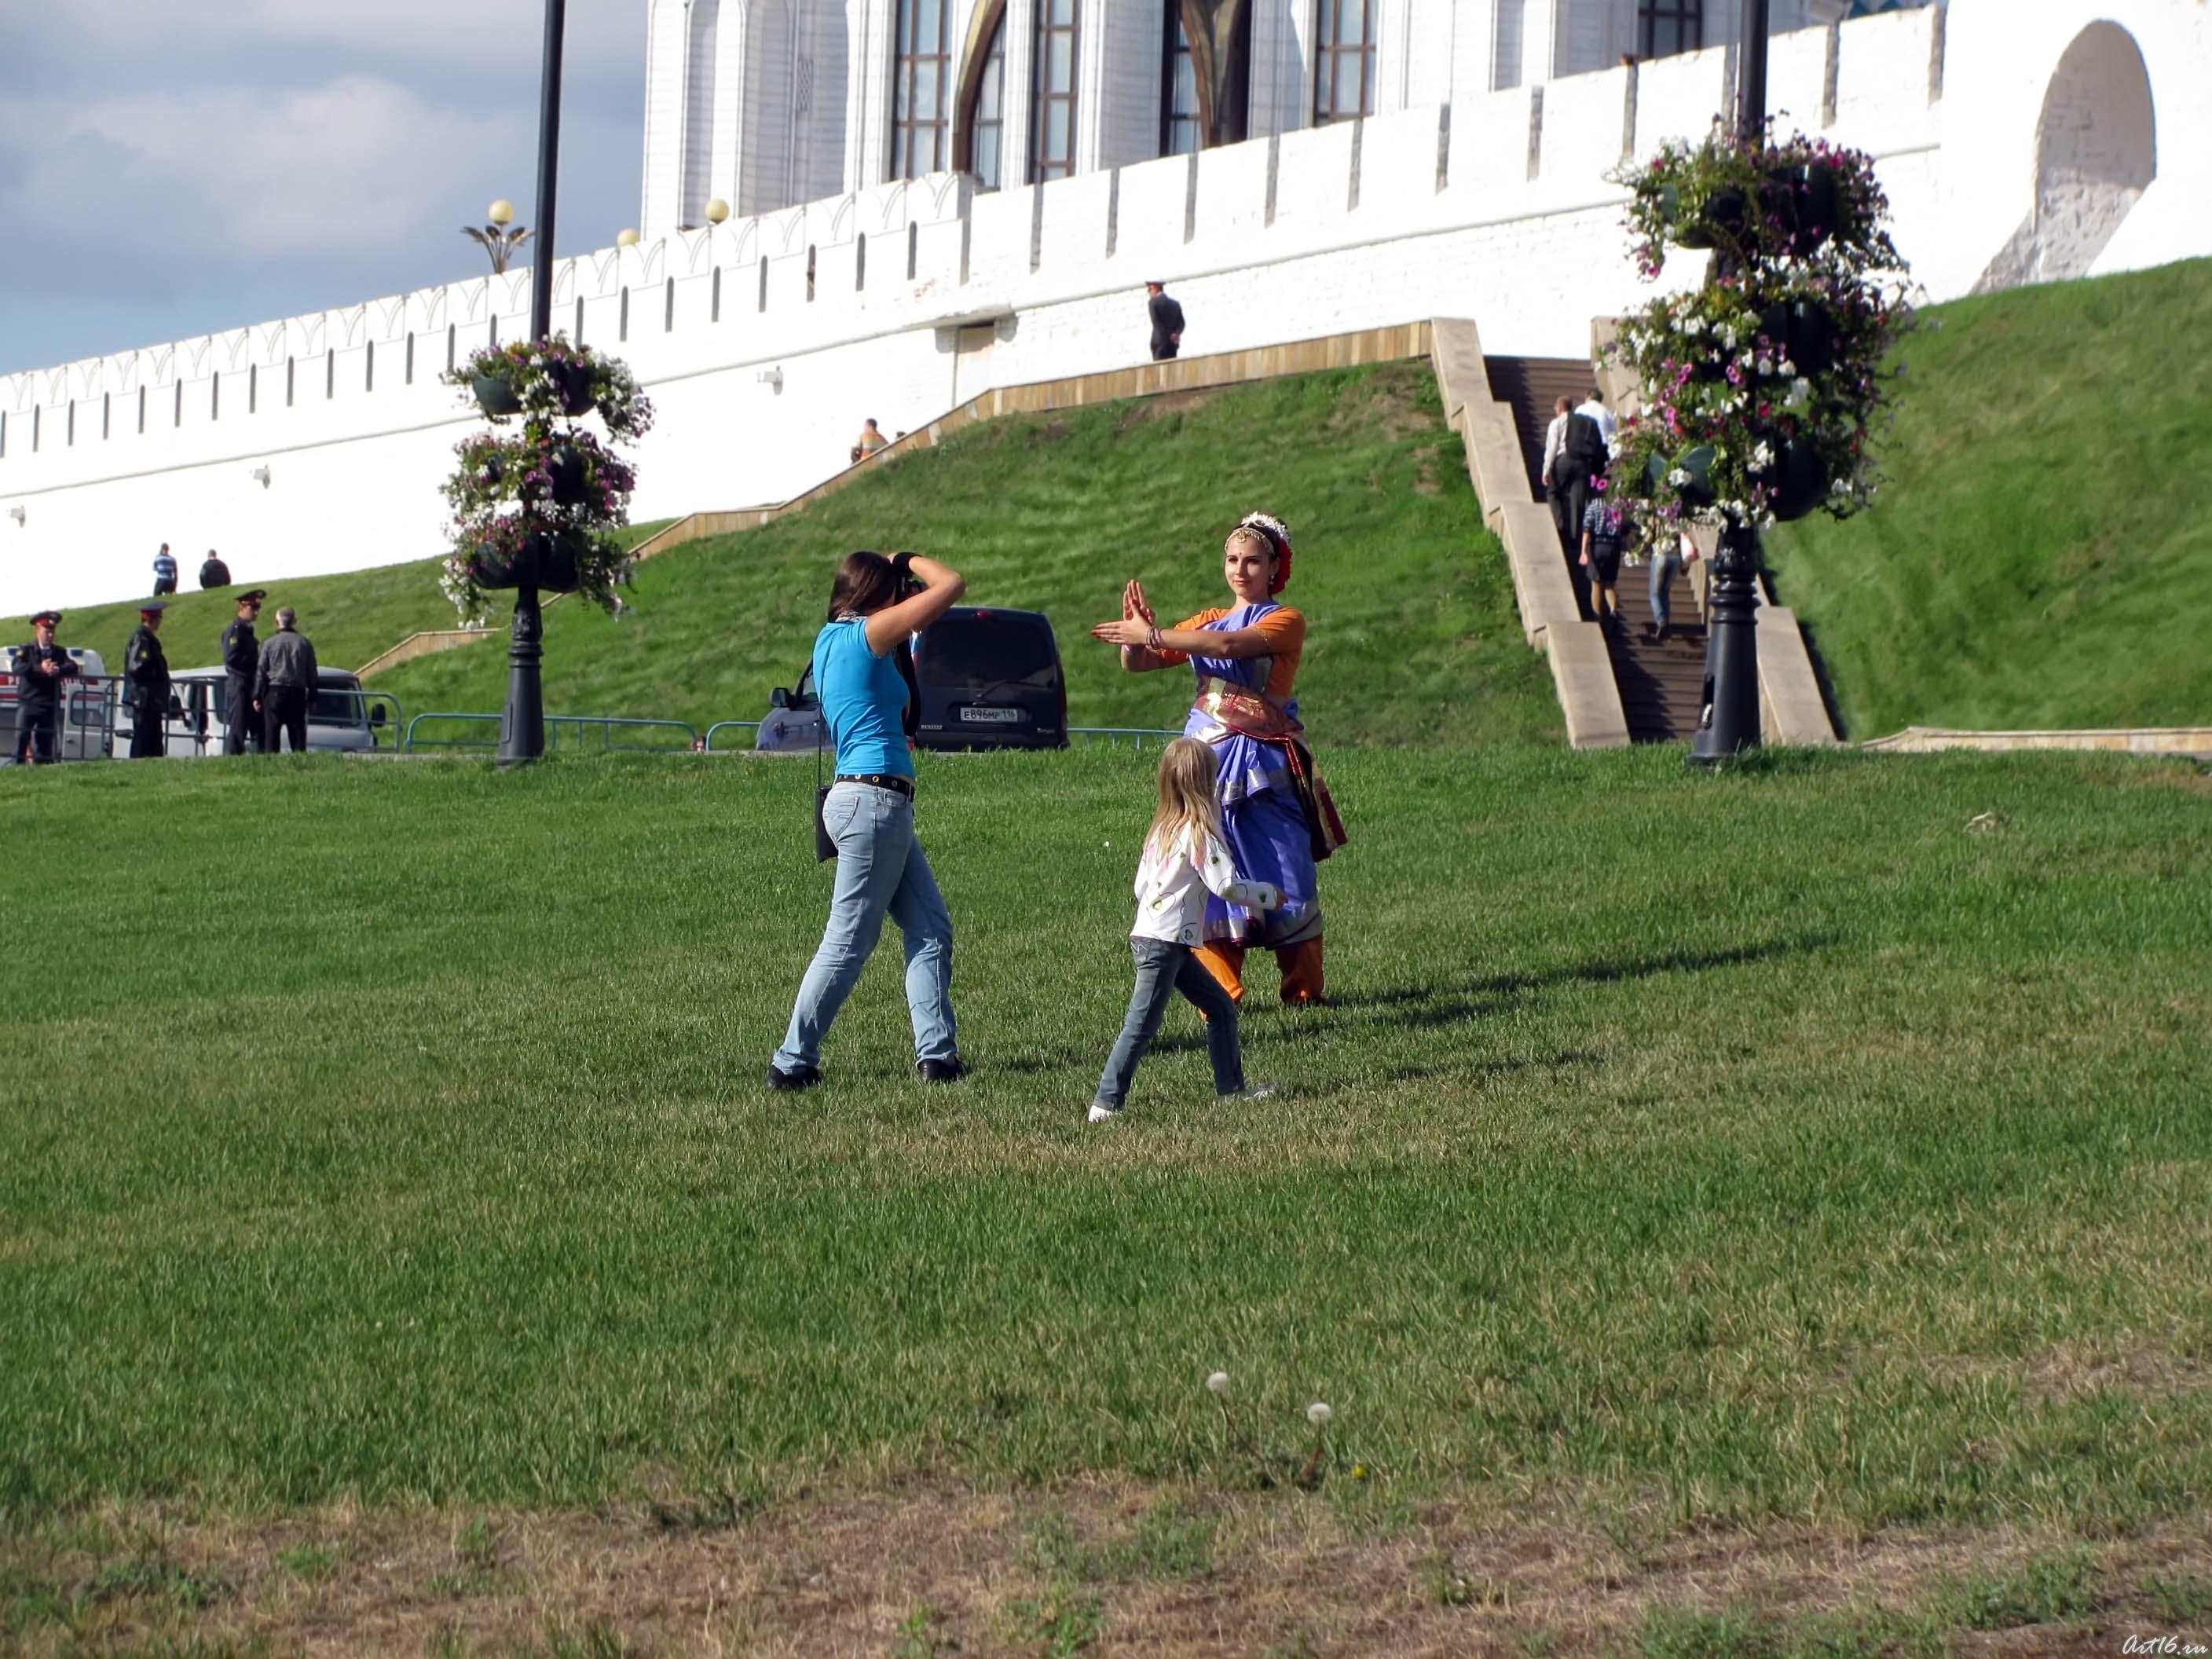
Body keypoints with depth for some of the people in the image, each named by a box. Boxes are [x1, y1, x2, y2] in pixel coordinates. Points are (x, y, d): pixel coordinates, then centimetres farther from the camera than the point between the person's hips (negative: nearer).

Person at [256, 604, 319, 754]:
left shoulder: (270, 644, -1)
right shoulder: (304, 643, 5)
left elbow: (261, 672, -1)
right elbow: (312, 673, 7)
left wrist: (257, 696, 4)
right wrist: (312, 697, 15)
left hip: (274, 693, -2)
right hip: (298, 693, 2)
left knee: (271, 735, 0)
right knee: (298, 733, 5)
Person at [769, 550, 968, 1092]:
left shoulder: (831, 639, 14)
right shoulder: (866, 634, -10)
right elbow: (952, 586, -9)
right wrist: (909, 560, 10)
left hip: (878, 803, 10)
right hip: (874, 799, -10)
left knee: (931, 929, 8)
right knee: (849, 942, -4)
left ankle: (937, 1055, 4)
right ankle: (793, 1064, 0)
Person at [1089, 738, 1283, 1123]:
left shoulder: (1162, 828, 13)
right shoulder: (1200, 831, -12)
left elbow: (1140, 884, 16)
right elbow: (1226, 885, -16)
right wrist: (1269, 896, -2)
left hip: (1149, 935, 9)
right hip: (1165, 942, -9)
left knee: (1221, 1007, 14)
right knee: (1142, 1025, -8)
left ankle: (1231, 1087, 17)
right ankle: (1106, 1103, -8)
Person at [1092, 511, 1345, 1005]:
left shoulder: (1286, 621, -3)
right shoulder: (1207, 621, 15)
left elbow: (1229, 645, -21)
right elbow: (1136, 663, 10)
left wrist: (1151, 635, -23)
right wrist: (1136, 629, -11)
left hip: (1265, 764, -4)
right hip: (1209, 760, 4)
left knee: (1287, 876, -1)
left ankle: (1304, 989, 10)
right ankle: (1221, 993, 4)